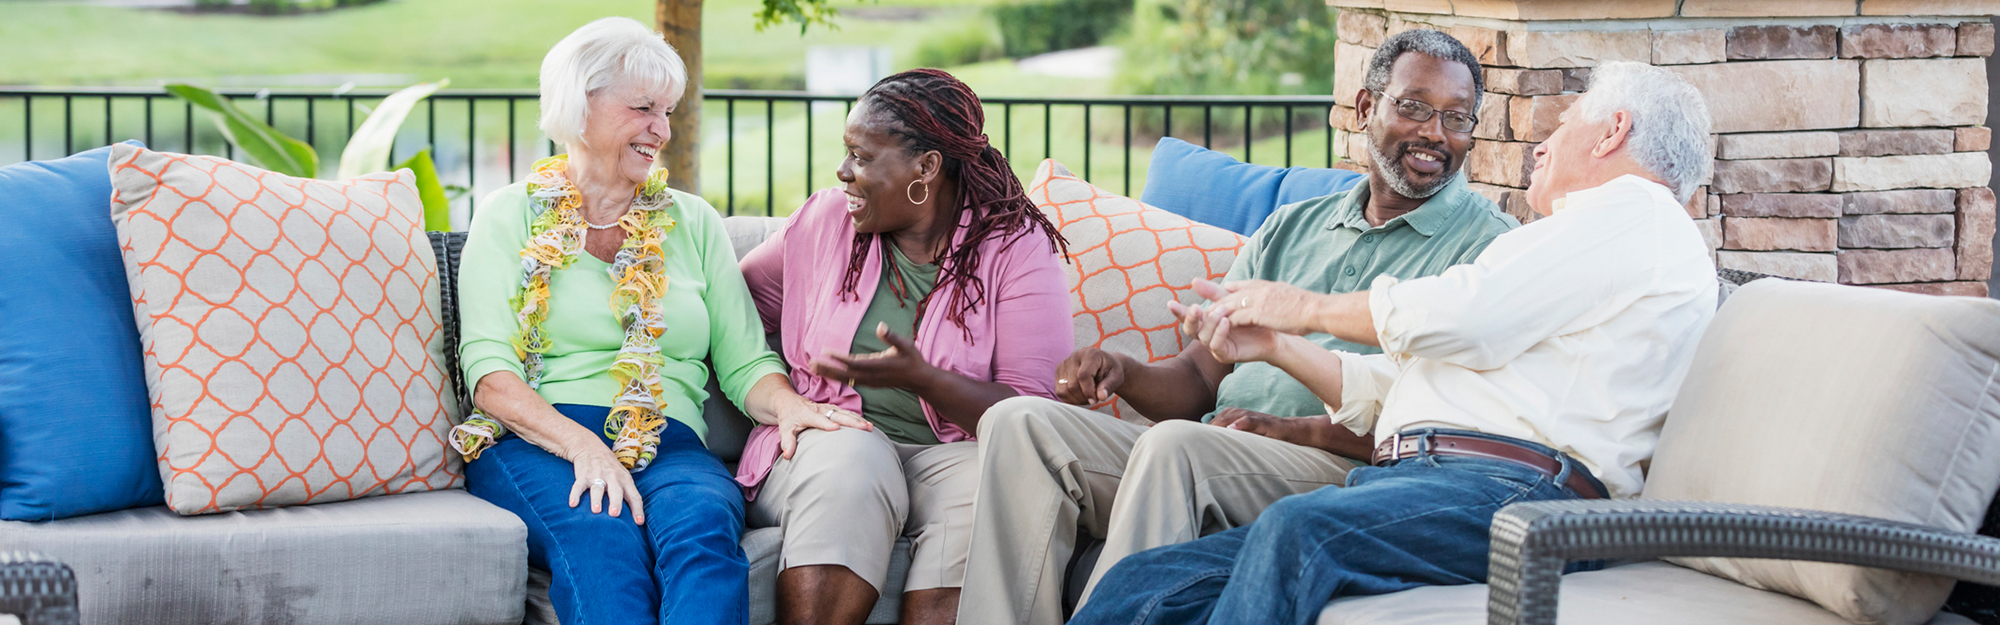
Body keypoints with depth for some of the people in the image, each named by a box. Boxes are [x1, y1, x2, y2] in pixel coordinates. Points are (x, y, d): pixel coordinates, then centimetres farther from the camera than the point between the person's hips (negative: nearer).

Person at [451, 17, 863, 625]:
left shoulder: (693, 222, 22)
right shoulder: (512, 216, 13)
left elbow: (745, 363, 16)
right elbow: (490, 374, 0)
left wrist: (786, 403, -10)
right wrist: (582, 444, -19)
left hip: (669, 445, 2)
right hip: (535, 447, -2)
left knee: (702, 522, -35)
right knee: (600, 537, -38)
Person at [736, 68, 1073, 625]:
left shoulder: (1016, 248, -2)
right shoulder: (824, 220, 8)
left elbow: (1037, 412, -11)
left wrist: (922, 378, -24)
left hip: (953, 449, -1)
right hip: (829, 436, 2)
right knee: (849, 464, -34)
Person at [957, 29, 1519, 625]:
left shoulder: (1487, 242, 5)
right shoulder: (1291, 228, 24)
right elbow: (1200, 378, 20)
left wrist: (1300, 429, -18)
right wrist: (1122, 372, -4)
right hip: (1215, 459, 6)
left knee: (1175, 442, -34)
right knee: (1019, 422, -13)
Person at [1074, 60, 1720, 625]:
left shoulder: (1636, 213, 6)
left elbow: (1452, 317, -7)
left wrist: (1306, 307, 9)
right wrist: (1275, 344, 24)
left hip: (1509, 488, -9)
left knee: (1298, 529, -38)